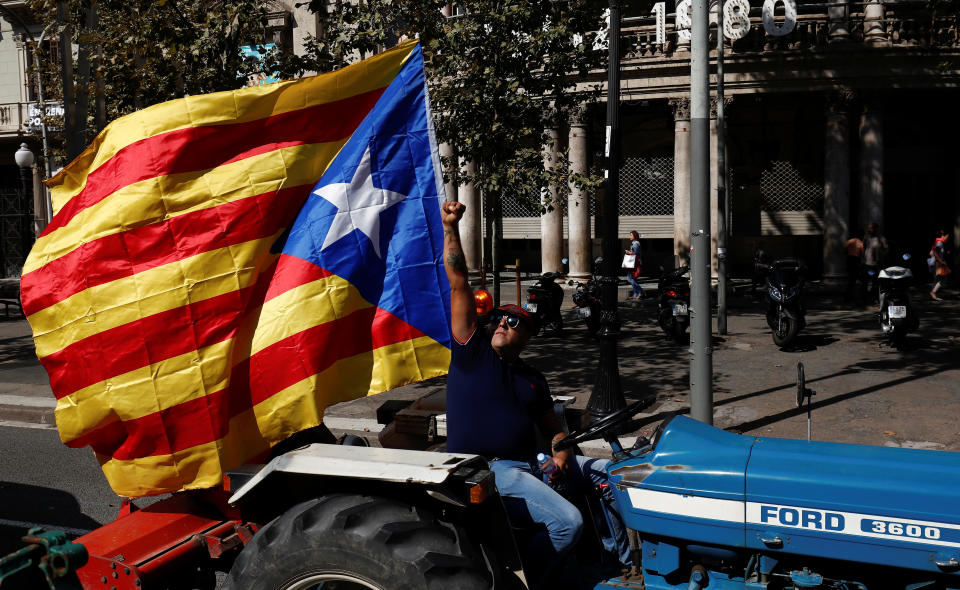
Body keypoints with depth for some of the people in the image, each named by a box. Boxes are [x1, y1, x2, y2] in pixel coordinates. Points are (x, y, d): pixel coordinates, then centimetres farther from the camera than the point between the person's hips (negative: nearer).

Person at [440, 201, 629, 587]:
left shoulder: (532, 379, 18)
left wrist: (561, 452, -2)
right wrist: (450, 228, -12)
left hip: (529, 464, 7)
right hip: (485, 470, -7)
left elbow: (553, 428, 22)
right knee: (567, 521, -23)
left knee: (605, 470, 10)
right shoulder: (472, 352, 2)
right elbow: (458, 284, -6)